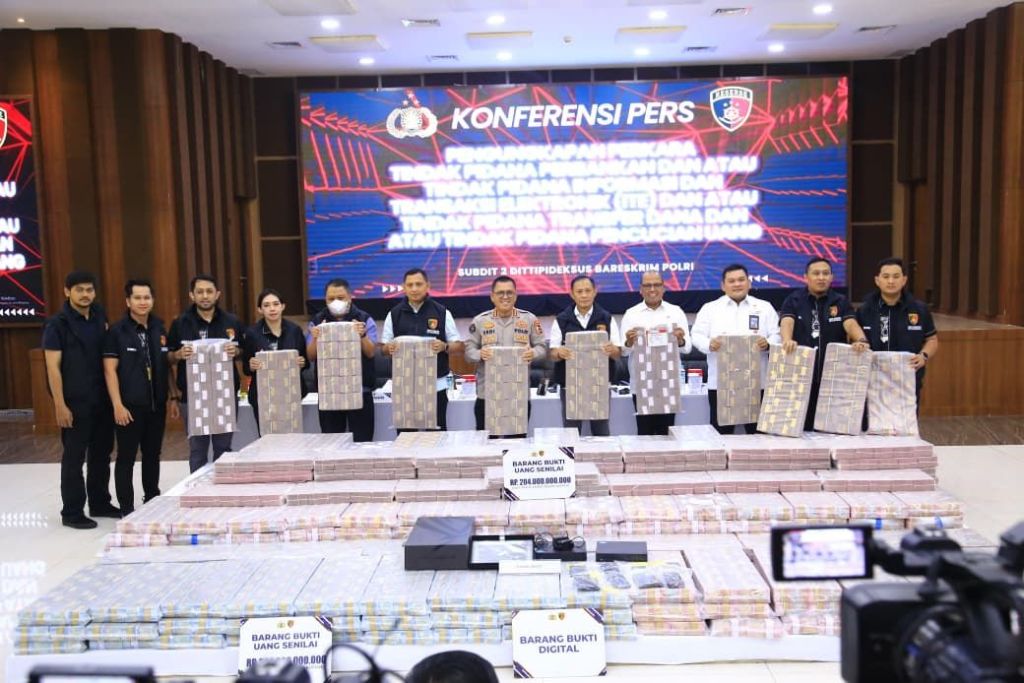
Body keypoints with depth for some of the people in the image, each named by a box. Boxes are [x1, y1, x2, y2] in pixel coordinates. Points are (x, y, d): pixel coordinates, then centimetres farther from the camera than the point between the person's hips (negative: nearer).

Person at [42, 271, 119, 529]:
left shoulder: (100, 318, 7)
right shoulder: (57, 325, -8)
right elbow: (53, 367, -11)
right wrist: (60, 405, -15)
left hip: (102, 400, 5)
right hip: (75, 402, -5)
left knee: (102, 453, 14)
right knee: (74, 457, 3)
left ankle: (100, 503, 27)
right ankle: (72, 512, 13)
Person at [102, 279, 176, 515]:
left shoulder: (159, 329, 8)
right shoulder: (117, 331, -6)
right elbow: (110, 370, -8)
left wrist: (172, 398, 10)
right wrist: (118, 405, -14)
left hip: (157, 404, 4)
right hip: (130, 406, -4)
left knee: (152, 454, 15)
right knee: (126, 457, 3)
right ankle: (126, 509, 13)